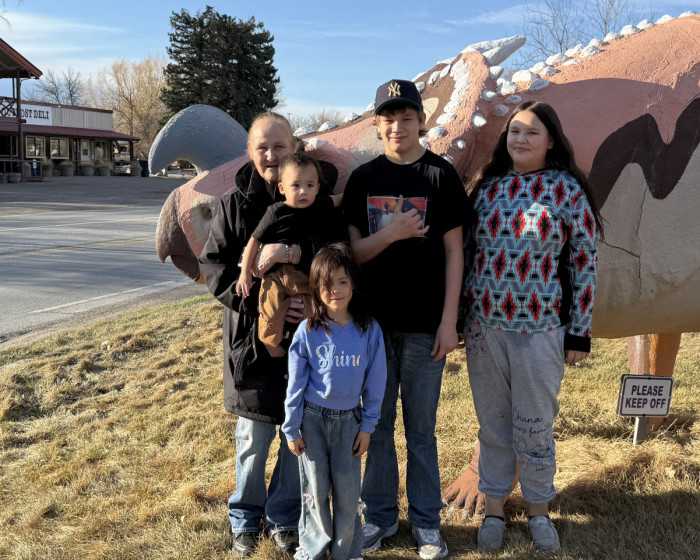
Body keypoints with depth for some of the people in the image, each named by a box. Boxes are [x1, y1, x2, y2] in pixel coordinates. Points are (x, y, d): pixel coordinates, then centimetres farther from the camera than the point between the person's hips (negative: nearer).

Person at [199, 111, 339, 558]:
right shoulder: (235, 204, 0)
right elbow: (214, 265, -1)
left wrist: (297, 251, -23)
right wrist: (259, 300, -15)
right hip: (252, 336, 0)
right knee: (254, 437, 9)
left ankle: (284, 518, 31)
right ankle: (246, 520, 32)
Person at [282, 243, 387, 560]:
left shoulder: (369, 330, -7)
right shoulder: (307, 331, -10)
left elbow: (374, 382, 0)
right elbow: (296, 383, -3)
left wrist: (367, 426, 1)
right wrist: (291, 429, 0)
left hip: (349, 419, 1)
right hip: (312, 418, -1)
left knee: (347, 489, 8)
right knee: (315, 488, 9)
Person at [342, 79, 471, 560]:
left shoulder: (441, 175, -2)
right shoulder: (363, 178, 5)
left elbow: (453, 251, -3)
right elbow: (352, 252, 3)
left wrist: (448, 320, -8)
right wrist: (391, 234, -16)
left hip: (424, 325, -2)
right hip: (373, 321, 3)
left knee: (422, 430, 7)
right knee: (377, 424, 12)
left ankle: (426, 521, 23)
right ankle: (381, 515, 27)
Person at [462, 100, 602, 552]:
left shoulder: (567, 190, -4)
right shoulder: (488, 185, 6)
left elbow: (584, 263, -3)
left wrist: (580, 332, -4)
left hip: (540, 329, -3)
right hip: (484, 325, 3)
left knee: (534, 427, 8)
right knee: (492, 424, 14)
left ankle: (539, 508, 31)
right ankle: (495, 506, 30)